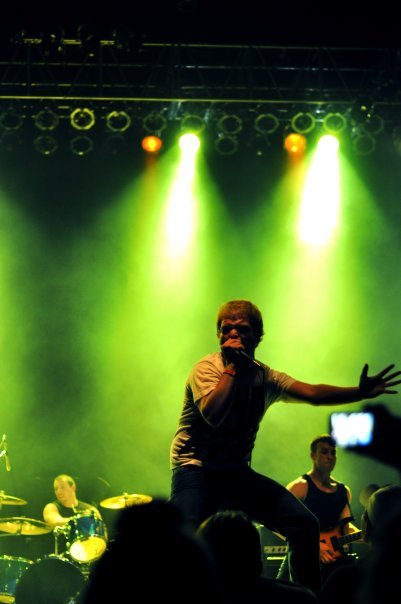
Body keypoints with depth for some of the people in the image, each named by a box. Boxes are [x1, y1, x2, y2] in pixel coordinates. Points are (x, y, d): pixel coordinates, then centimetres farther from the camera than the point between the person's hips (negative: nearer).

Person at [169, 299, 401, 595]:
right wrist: (231, 366, -25)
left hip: (238, 473, 6)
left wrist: (360, 392, -26)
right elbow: (213, 415, -31)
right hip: (196, 469, -5)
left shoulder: (264, 376, 3)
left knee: (306, 525, -3)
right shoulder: (207, 368, -13)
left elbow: (312, 393, -12)